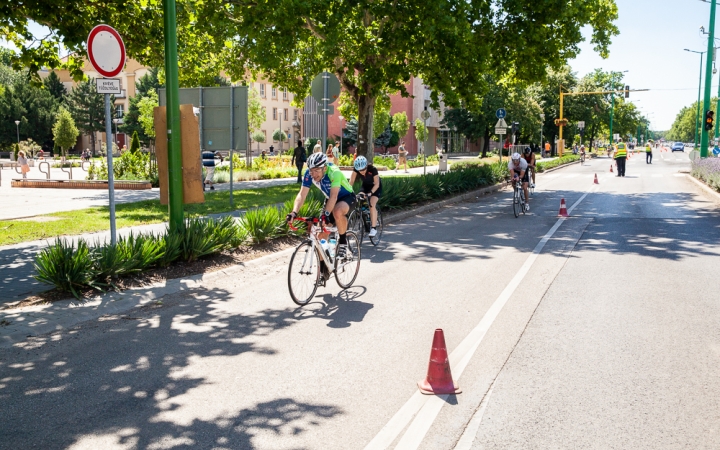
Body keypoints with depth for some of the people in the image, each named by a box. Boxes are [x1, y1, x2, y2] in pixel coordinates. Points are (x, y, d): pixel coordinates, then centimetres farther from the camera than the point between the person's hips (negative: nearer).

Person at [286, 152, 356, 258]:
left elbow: (334, 196, -42)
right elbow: (302, 195, -25)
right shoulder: (309, 174, -21)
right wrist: (294, 212, -40)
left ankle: (343, 242, -15)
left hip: (346, 196, -5)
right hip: (329, 198, 5)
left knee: (337, 212, -39)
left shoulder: (334, 172, -35)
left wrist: (326, 214, -55)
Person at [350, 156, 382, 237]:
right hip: (365, 186, 5)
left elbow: (377, 183, -32)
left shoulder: (372, 169, -34)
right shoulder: (356, 169, -24)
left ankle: (373, 228, -21)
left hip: (375, 187, -5)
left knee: (372, 204, -23)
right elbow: (351, 181, -26)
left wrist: (370, 192, -46)